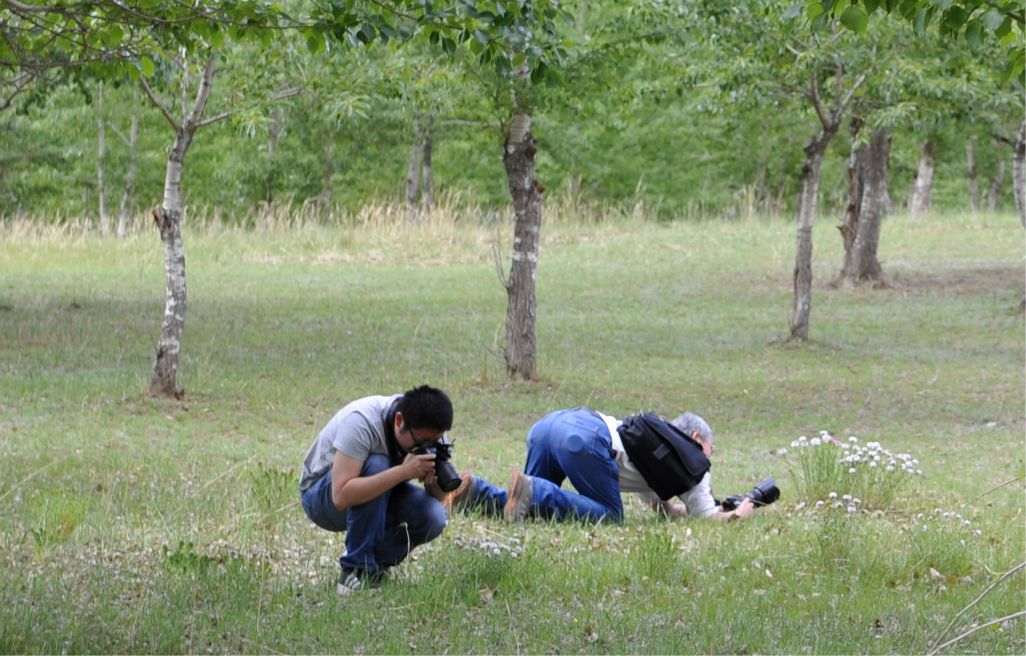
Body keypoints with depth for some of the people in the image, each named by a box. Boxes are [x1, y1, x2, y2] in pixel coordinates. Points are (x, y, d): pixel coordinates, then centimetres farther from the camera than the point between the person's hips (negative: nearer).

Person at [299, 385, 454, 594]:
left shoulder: (430, 432, -16)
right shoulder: (361, 422, -34)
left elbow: (438, 498, -7)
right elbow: (341, 497, -43)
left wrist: (435, 481, -31)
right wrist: (403, 472, -48)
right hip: (320, 496, -5)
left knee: (434, 518, -24)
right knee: (376, 466, -36)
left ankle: (377, 562, 2)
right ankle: (356, 569, -25)